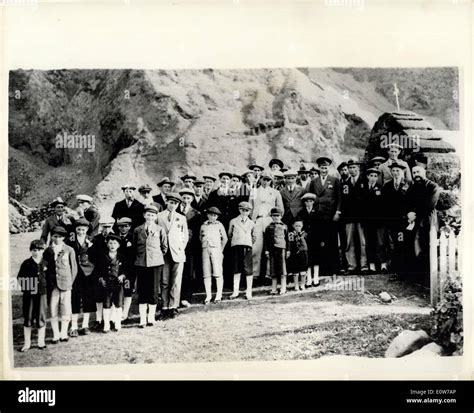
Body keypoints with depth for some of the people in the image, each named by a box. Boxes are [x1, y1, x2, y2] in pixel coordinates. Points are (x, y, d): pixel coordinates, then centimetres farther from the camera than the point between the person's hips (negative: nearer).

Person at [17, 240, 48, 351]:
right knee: (28, 319, 5)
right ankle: (27, 343, 14)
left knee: (41, 318, 6)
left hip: (42, 295, 1)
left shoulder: (45, 264, 3)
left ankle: (41, 342, 18)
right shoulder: (26, 263, -1)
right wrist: (25, 287, -5)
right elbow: (19, 278, 5)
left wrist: (47, 288, 2)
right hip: (29, 295, -1)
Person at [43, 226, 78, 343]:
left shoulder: (69, 250, 2)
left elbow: (74, 267, 5)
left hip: (65, 284, -1)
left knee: (65, 310, 2)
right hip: (52, 284, 1)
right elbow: (45, 266, 13)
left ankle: (64, 333, 16)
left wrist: (71, 282, 2)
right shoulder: (48, 251, 7)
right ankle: (55, 334, 11)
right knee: (53, 310, 2)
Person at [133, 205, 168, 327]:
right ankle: (142, 319, 4)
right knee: (142, 291, 0)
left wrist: (158, 256, 8)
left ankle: (151, 317, 14)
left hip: (156, 263, -1)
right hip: (141, 263, 1)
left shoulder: (160, 229, 3)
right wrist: (138, 257, 9)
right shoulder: (137, 230, 6)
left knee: (153, 290, 2)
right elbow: (134, 246, 16)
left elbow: (164, 247, 10)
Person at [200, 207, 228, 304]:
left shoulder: (219, 225, 8)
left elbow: (225, 238, 12)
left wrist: (221, 249, 10)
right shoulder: (203, 226, 13)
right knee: (206, 274, -1)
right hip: (205, 250, 2)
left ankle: (219, 295, 0)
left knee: (218, 273, -6)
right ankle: (208, 296, 3)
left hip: (216, 249, -2)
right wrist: (204, 246, 13)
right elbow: (200, 238, 23)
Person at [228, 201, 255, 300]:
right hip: (236, 246, 0)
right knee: (237, 269, -1)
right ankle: (235, 291, 1)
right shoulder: (233, 221, 11)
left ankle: (249, 292, 1)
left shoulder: (251, 223, 14)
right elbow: (230, 234, 19)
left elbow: (253, 236, 24)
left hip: (247, 246, 1)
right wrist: (233, 241, 12)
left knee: (248, 269, -3)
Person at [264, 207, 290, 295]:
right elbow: (265, 239, 8)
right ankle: (274, 289, 10)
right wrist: (266, 250, 0)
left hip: (281, 248, -1)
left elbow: (287, 239, 9)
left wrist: (288, 250, 4)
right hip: (272, 249, 1)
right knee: (273, 270, 4)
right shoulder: (269, 227, 10)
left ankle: (283, 288, 3)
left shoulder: (284, 227, 10)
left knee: (282, 269, -1)